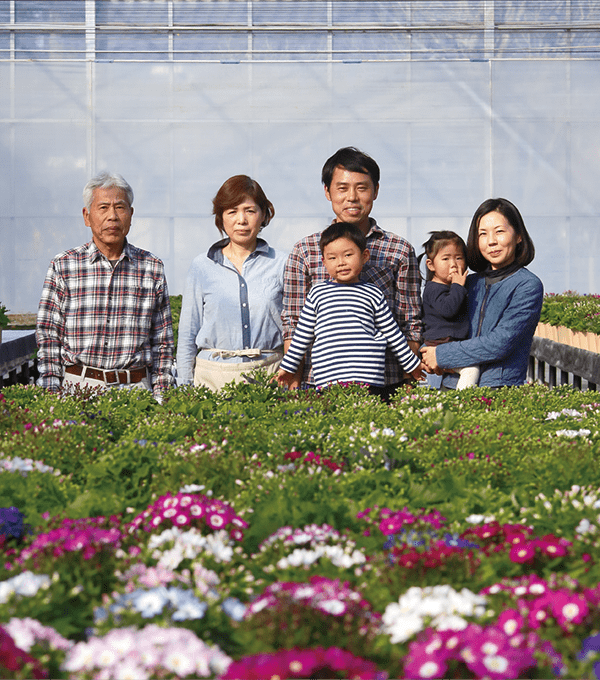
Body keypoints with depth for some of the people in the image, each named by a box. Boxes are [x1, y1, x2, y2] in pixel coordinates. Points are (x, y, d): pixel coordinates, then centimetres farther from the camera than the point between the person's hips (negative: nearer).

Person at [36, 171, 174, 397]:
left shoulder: (152, 268, 8)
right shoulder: (62, 266, 4)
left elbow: (162, 342, 11)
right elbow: (48, 337, 4)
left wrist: (161, 396, 4)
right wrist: (52, 395, -4)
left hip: (135, 387, 1)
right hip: (78, 386, -1)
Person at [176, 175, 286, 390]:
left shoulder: (281, 265, 4)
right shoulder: (202, 267, 6)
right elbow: (187, 335, 9)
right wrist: (185, 390, 5)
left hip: (269, 374, 0)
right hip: (213, 376, 0)